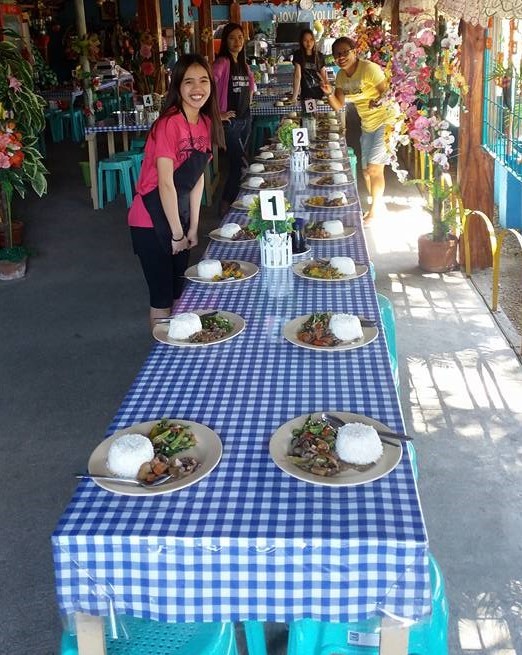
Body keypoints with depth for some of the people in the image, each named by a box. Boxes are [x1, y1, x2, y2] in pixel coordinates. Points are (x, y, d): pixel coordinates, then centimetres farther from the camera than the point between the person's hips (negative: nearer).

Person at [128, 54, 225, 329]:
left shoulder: (206, 122, 3)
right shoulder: (169, 124, -21)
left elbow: (197, 178, 7)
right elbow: (165, 183, -21)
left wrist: (193, 227, 7)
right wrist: (177, 234, -14)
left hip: (178, 215, 7)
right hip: (152, 220, -7)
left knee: (178, 291, 17)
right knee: (162, 296, 1)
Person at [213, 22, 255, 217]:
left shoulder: (243, 63, 11)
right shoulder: (223, 62, -13)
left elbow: (251, 80, 32)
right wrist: (218, 114, -22)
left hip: (246, 119, 8)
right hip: (231, 121, -8)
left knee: (237, 164, 12)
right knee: (239, 164, -6)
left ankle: (229, 202, 23)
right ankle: (226, 205, 6)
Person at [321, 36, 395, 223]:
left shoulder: (369, 69, -20)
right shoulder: (341, 77, 3)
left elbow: (389, 91, -20)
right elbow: (338, 106, 6)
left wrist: (379, 100, -40)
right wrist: (329, 94, -13)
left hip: (386, 122, -8)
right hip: (368, 126, 8)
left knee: (374, 168, -10)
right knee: (366, 171, 14)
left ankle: (374, 211, 5)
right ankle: (379, 204, 33)